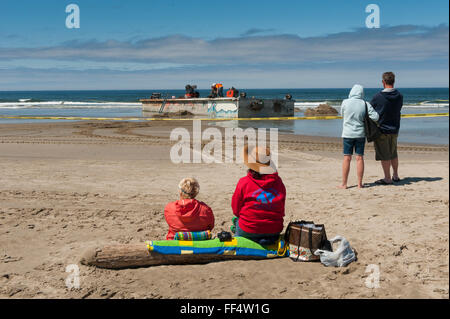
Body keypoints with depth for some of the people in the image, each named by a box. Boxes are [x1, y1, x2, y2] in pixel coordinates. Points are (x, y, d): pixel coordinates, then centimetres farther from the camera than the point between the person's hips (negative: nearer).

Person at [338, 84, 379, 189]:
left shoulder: (345, 102, -8)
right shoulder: (365, 104, -5)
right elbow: (375, 117, -8)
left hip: (348, 134, -1)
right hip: (360, 134, 1)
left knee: (347, 158, 3)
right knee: (359, 158, 6)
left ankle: (344, 183, 6)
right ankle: (360, 183, 9)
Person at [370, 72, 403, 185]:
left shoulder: (378, 97, -17)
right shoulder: (399, 96, -3)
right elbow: (398, 110, 10)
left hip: (381, 130, -6)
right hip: (394, 129, 6)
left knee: (384, 155, 3)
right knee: (393, 154, 20)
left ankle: (388, 178, 8)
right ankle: (395, 176, 29)